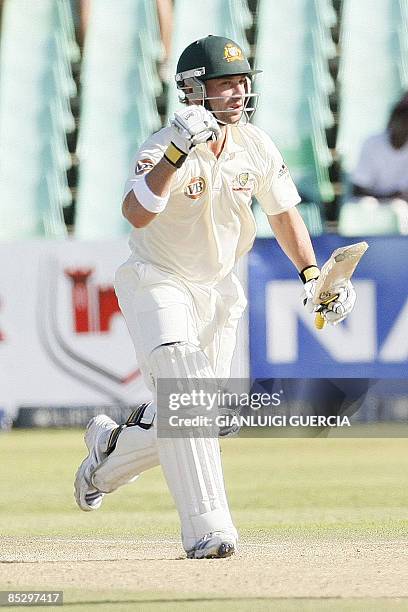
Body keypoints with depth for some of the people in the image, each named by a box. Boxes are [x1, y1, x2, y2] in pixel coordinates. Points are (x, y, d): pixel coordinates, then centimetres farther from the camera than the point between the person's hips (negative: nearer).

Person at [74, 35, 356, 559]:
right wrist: (179, 151, -51)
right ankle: (207, 528, -26)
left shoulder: (256, 147, -5)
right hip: (158, 283, -6)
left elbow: (283, 212, 11)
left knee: (204, 416, 7)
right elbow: (137, 213, -42)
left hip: (217, 290, 6)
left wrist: (311, 274, 1)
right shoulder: (164, 147, -24)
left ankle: (111, 448, 35)